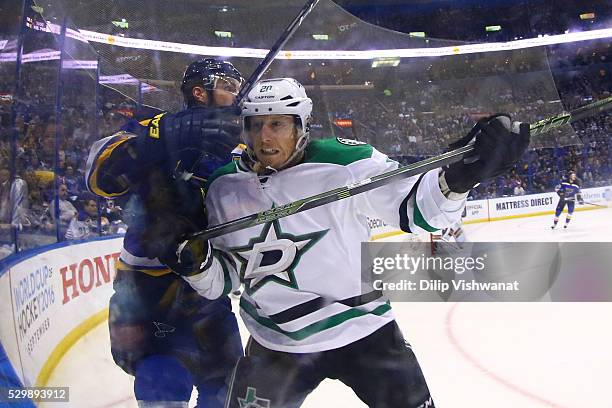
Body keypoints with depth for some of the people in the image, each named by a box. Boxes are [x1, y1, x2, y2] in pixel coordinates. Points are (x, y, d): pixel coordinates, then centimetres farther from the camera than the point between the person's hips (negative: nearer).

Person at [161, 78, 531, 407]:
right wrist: (196, 262, -15)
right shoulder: (224, 187, -3)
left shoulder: (344, 161, -16)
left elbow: (418, 208, -19)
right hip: (275, 344, 3)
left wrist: (459, 175, -38)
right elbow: (222, 279, 6)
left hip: (364, 329, -2)